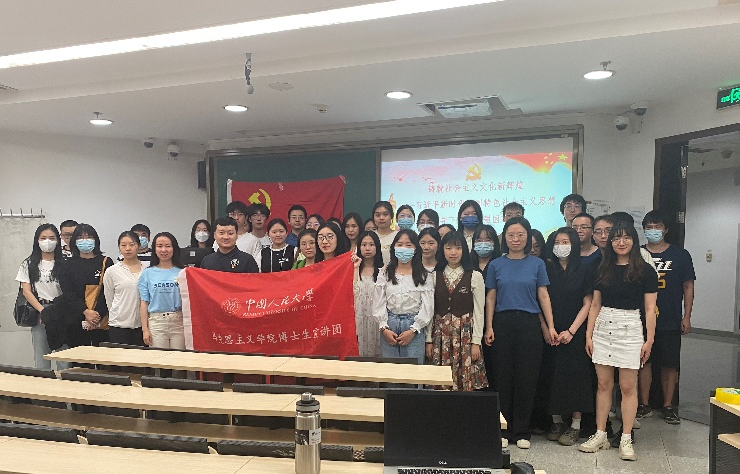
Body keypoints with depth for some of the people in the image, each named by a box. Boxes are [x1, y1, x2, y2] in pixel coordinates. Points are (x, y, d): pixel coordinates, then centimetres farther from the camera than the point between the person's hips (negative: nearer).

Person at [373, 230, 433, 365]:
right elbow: (378, 304, 3)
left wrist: (413, 330, -9)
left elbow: (427, 307, -3)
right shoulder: (385, 274, 6)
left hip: (414, 329, -1)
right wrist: (384, 328, -6)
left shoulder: (424, 276, 1)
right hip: (389, 327, 2)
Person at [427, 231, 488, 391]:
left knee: (466, 382, -2)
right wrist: (429, 340, 2)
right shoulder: (435, 277, 6)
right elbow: (430, 310, 6)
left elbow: (478, 312, -1)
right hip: (440, 334, 2)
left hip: (466, 333, -2)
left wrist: (476, 342, -6)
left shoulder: (475, 277, 0)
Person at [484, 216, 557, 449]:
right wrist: (489, 327, -1)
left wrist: (550, 326, -2)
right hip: (503, 323, 0)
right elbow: (490, 298, 6)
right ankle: (504, 430, 16)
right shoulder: (496, 265, 6)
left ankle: (522, 431, 16)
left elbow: (543, 296, 5)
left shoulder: (537, 264, 5)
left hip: (529, 324, 0)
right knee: (504, 377, 4)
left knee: (527, 378, 3)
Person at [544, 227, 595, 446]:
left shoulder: (584, 269, 2)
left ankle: (575, 425, 9)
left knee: (576, 375, -1)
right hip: (552, 333, 2)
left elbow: (587, 303, -2)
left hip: (576, 333, -2)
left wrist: (571, 330, -10)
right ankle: (556, 422, 15)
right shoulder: (548, 270, 8)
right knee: (553, 376, 3)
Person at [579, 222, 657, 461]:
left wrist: (649, 340, -5)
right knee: (603, 384, 8)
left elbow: (649, 309, -1)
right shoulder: (603, 269, 8)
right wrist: (589, 334, 6)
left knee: (628, 387, 2)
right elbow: (595, 305, 10)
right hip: (603, 328, 3)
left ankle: (626, 439, 13)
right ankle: (600, 435, 16)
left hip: (630, 328, -3)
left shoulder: (645, 271, -1)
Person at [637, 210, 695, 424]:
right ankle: (644, 405, 17)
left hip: (670, 321, 0)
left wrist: (686, 316, 0)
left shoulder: (680, 255, 4)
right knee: (643, 361, 6)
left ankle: (668, 407, 19)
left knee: (669, 364, 6)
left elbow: (688, 286, 6)